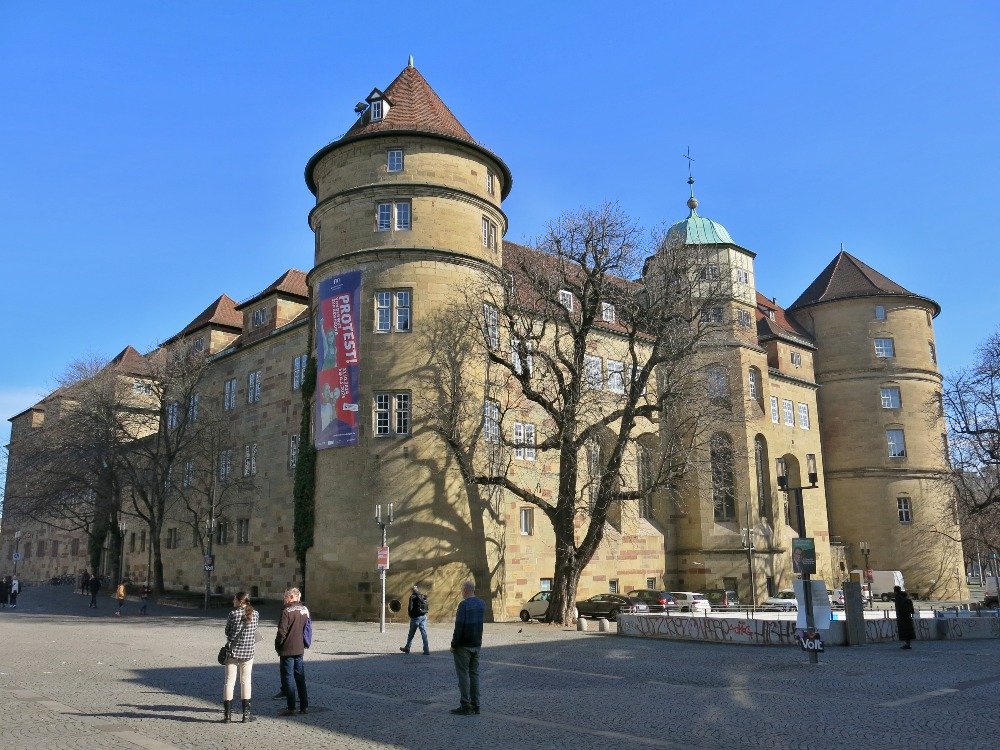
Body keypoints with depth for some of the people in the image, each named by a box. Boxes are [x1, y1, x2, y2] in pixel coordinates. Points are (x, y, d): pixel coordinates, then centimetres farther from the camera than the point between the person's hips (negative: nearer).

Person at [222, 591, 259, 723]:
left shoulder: (233, 614, -11)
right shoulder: (255, 614, -3)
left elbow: (227, 632, -2)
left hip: (233, 650, -2)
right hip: (249, 651, 2)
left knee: (229, 681, 6)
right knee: (246, 681, 11)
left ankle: (227, 714, 7)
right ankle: (246, 713, 12)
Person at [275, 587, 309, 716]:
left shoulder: (287, 611, -16)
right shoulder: (305, 610, 7)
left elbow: (282, 631, -17)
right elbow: (307, 629, 12)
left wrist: (277, 645, -3)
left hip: (287, 649, -7)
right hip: (300, 649, 7)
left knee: (288, 677, 1)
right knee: (300, 677, 13)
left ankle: (291, 708, 3)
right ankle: (304, 706, 16)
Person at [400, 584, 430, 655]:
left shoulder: (413, 597, -11)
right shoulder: (423, 597, 6)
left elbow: (410, 608, -13)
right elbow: (426, 607, 8)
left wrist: (410, 614, 3)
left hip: (416, 617, -5)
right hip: (423, 616, 5)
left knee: (411, 634, 11)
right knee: (424, 633, 3)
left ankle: (407, 648, 25)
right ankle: (426, 650, -3)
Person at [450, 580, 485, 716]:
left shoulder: (464, 604, -17)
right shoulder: (482, 604, 6)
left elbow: (459, 627, -19)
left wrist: (454, 644, -12)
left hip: (463, 646, -7)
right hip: (477, 645, 7)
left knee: (463, 675, -1)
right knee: (474, 674, 11)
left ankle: (465, 706, 0)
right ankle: (475, 705, 14)